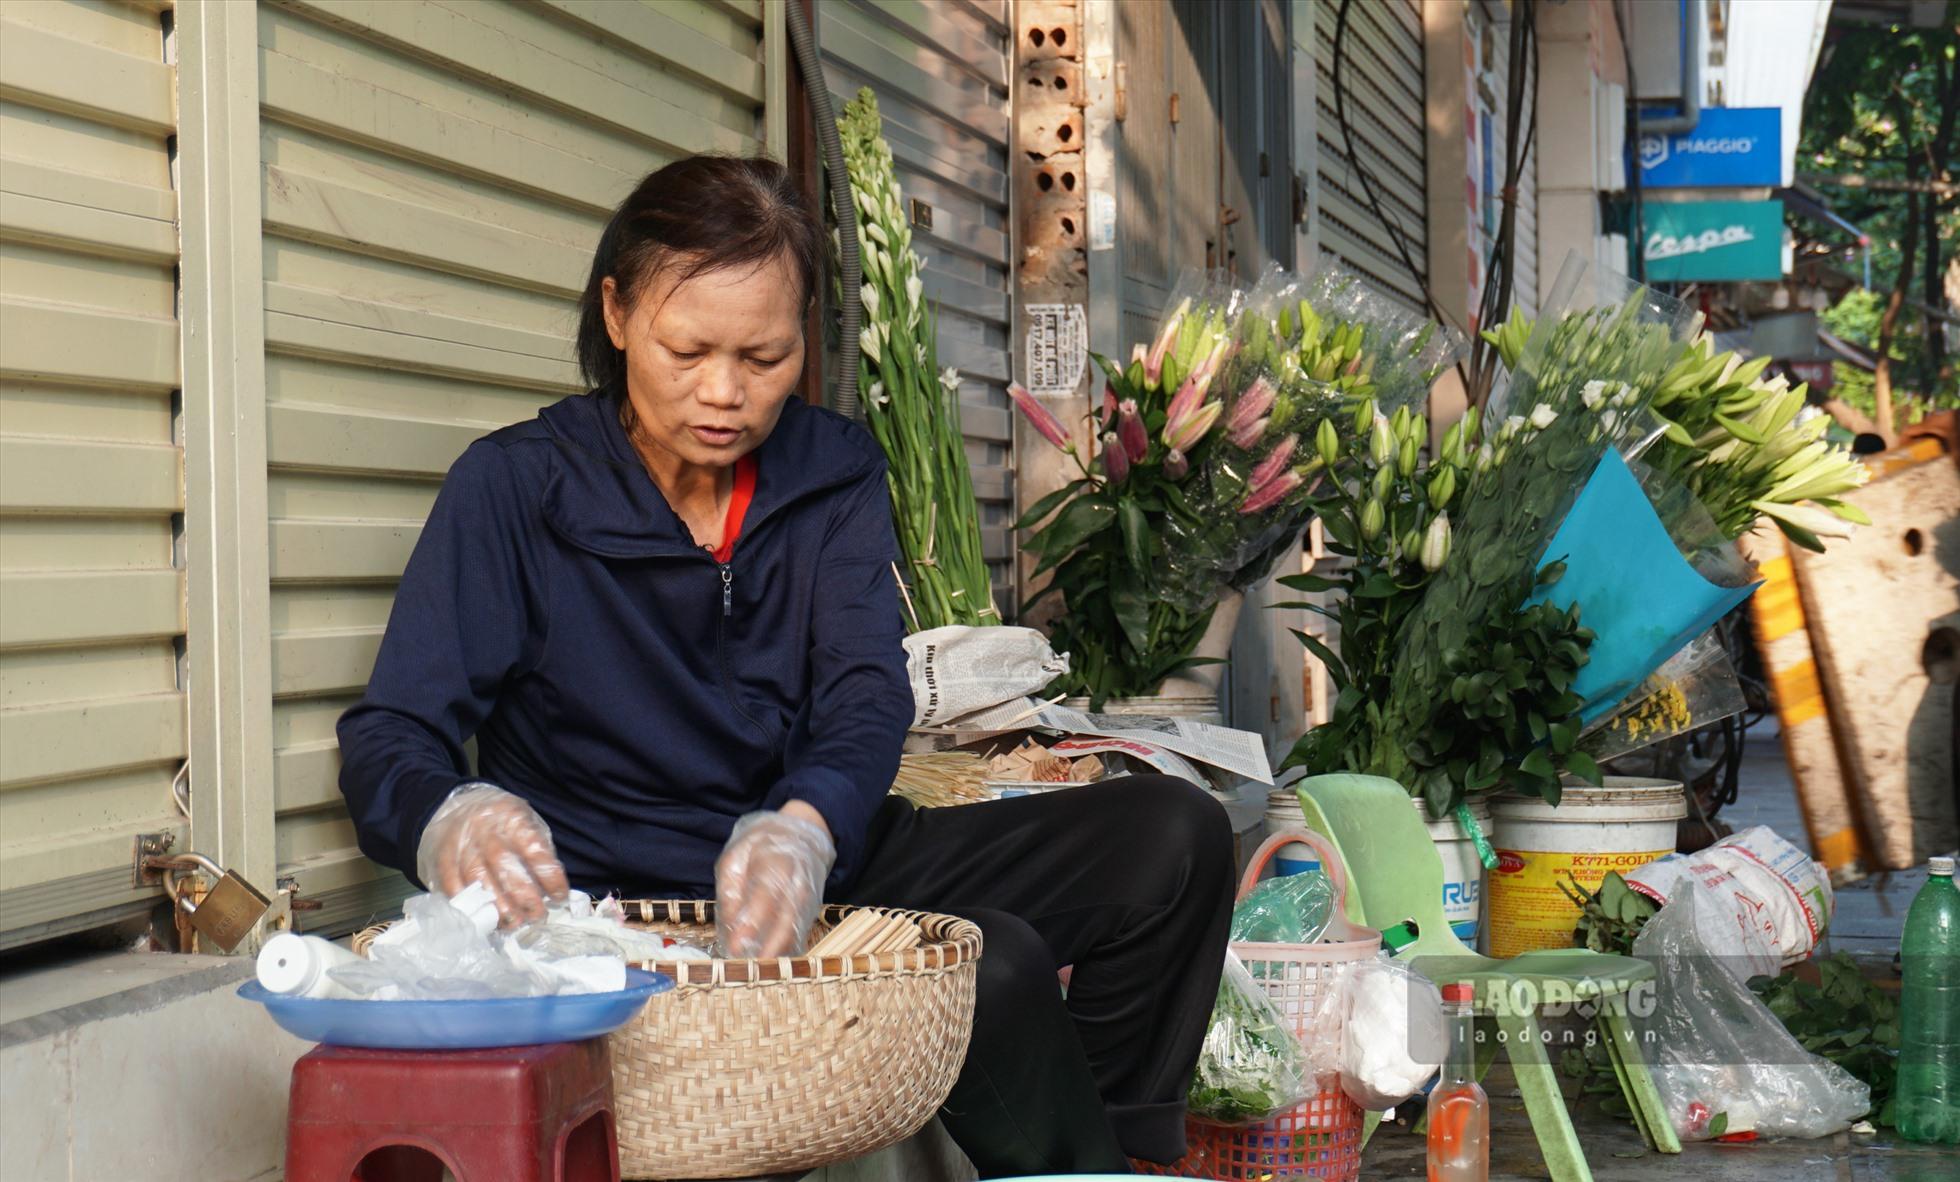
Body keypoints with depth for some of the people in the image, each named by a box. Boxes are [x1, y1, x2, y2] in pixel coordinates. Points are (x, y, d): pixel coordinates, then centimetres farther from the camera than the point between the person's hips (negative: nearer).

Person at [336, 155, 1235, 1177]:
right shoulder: (514, 488, -9)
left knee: (1170, 835, -8)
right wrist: (448, 823, -42)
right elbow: (387, 739, -16)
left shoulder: (833, 472, 4)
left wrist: (804, 828, -35)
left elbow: (867, 692, -10)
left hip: (822, 860, 6)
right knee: (995, 968, -29)